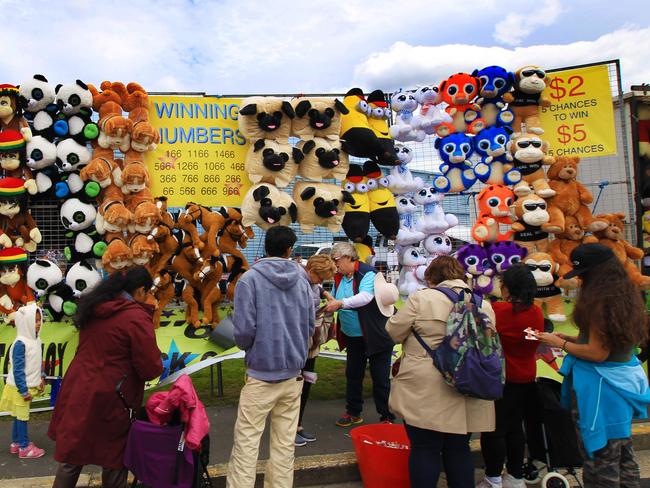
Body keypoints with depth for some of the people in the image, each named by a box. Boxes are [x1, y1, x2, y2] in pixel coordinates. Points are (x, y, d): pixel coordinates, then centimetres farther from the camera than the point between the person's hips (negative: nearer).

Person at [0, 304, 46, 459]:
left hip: (29, 386, 8)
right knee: (22, 416, 3)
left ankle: (16, 443, 31)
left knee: (19, 416, 19)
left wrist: (41, 378, 12)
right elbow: (18, 371, -22)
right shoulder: (20, 344, -23)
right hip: (19, 388, -8)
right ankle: (24, 447, 13)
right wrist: (24, 391, -20)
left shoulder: (36, 341, 4)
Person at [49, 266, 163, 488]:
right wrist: (158, 364, 4)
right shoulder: (137, 318, -19)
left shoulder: (93, 307, 3)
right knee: (114, 459, 12)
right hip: (108, 398, -6)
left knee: (71, 456, 18)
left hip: (77, 391, 7)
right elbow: (151, 369, -17)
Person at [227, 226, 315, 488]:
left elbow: (244, 330, -13)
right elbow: (310, 326, 7)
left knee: (246, 442, 6)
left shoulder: (250, 279, -10)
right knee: (285, 443, 13)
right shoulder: (302, 280, 2)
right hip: (293, 373, 4)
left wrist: (247, 347, 9)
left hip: (261, 374, -4)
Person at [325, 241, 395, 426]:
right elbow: (335, 302, 14)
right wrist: (329, 304, -7)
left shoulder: (367, 273, -18)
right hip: (353, 336, 8)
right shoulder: (339, 278, 5)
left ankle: (387, 418, 14)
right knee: (353, 375, 17)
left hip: (375, 335, -7)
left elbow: (365, 296, -33)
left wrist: (340, 303, -39)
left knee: (381, 378, 1)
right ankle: (353, 413, 32)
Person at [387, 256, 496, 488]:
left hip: (426, 395, -5)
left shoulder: (421, 298, -9)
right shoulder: (483, 304, 6)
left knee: (425, 449, 5)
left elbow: (394, 332, -2)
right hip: (466, 396, 5)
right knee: (458, 449, 17)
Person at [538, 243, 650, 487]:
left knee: (600, 454, 3)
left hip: (600, 385, -10)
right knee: (622, 453, 22)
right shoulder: (627, 296, 7)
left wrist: (561, 343, -9)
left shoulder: (600, 302, -22)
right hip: (623, 381, 10)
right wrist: (571, 339, 11)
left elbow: (598, 353, -22)